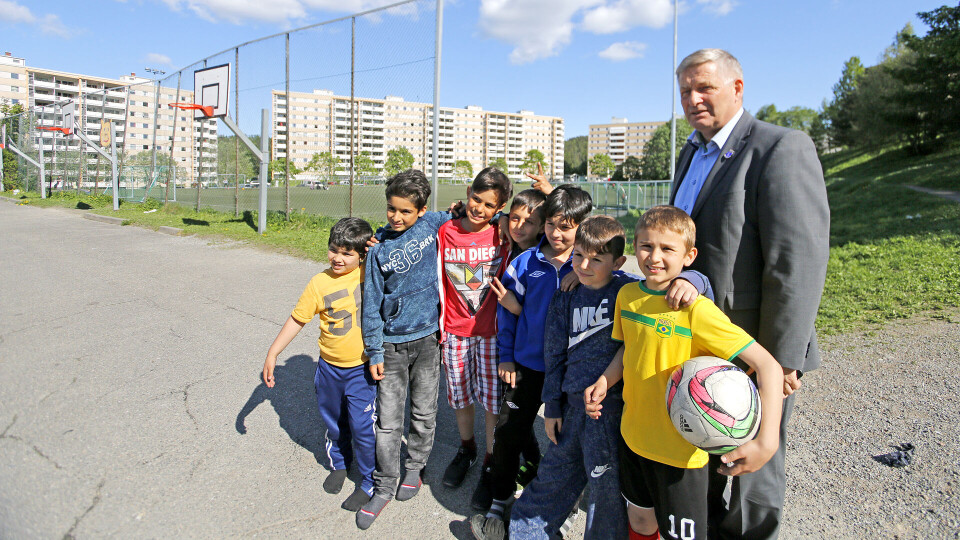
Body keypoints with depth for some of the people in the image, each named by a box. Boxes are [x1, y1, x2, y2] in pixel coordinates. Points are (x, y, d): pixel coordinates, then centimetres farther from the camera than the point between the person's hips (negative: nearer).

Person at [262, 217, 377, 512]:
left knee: (363, 426, -2)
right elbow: (297, 319, 0)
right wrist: (272, 353, -1)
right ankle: (338, 463, 49)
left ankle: (370, 482, 20)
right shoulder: (320, 283, -8)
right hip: (330, 367, 3)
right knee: (334, 422, 21)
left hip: (363, 368, -2)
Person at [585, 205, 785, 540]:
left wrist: (766, 441, -32)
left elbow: (767, 365, -24)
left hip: (680, 449, -5)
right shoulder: (627, 294, -3)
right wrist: (604, 381, -5)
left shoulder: (696, 309, -22)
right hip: (633, 436, 5)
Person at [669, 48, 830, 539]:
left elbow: (798, 264, -21)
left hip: (754, 351, -8)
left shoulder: (782, 148, -16)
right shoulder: (692, 153, 10)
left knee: (753, 469, 12)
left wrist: (782, 361, -21)